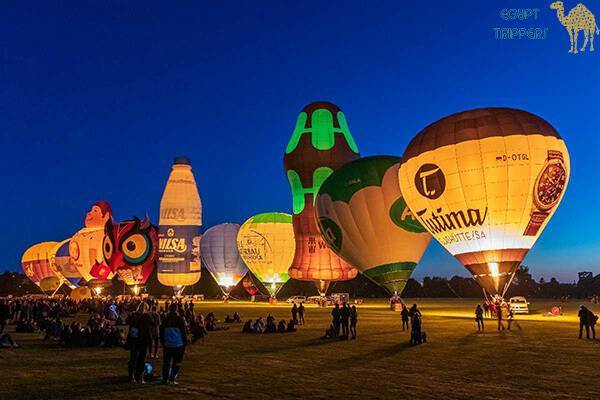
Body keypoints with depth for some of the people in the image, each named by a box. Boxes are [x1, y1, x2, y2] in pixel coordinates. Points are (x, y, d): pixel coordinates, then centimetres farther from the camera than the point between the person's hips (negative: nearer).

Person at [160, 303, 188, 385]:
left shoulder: (165, 319, 1)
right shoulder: (179, 319, -10)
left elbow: (161, 332, 8)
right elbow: (183, 332, -8)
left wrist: (162, 343, 18)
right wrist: (185, 342, 1)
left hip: (167, 344, 3)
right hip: (178, 344, -3)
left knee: (166, 362, 15)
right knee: (176, 363, 5)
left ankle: (165, 379, 16)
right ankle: (172, 379, 1)